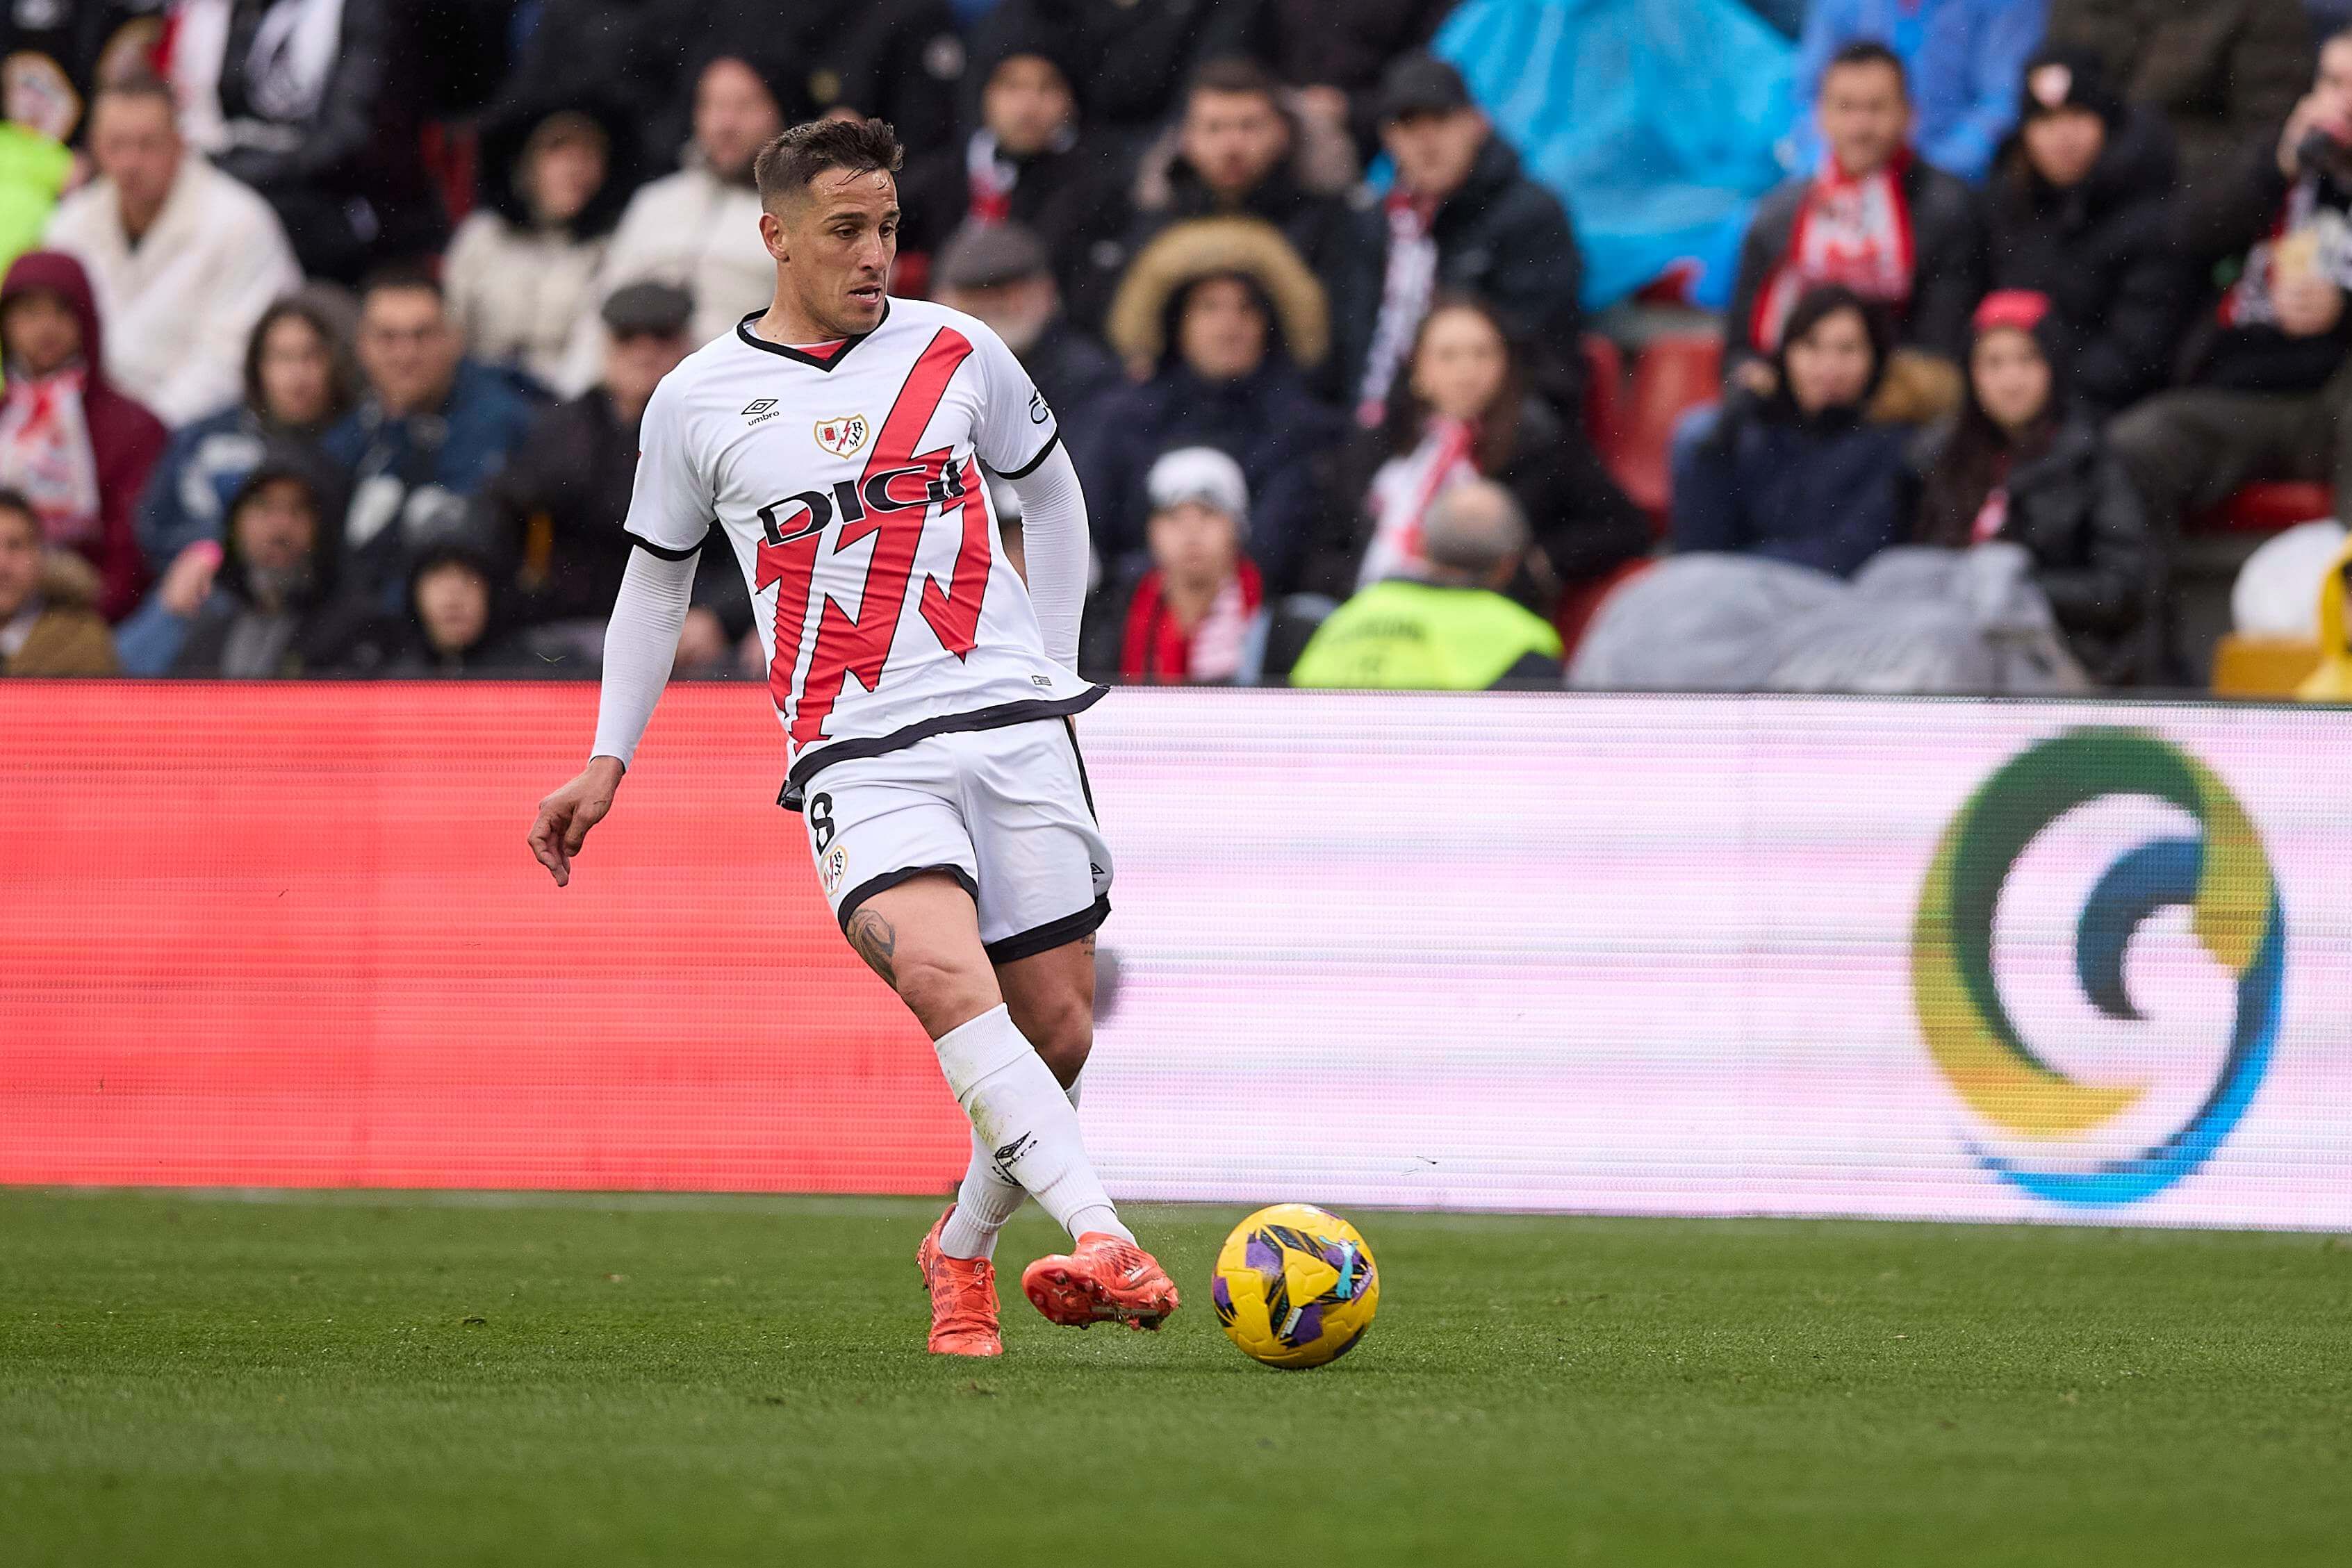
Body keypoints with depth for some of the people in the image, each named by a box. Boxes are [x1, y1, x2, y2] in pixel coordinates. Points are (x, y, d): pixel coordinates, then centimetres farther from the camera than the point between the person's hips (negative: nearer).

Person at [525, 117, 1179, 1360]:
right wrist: (608, 761, 17)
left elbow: (1052, 492, 24)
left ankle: (963, 1248, 27)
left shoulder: (957, 352, 8)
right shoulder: (697, 401, 6)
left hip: (1011, 724, 2)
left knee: (1058, 1031, 0)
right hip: (858, 754, -2)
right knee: (942, 974, -29)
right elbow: (657, 577, 20)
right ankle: (1105, 1245, -40)